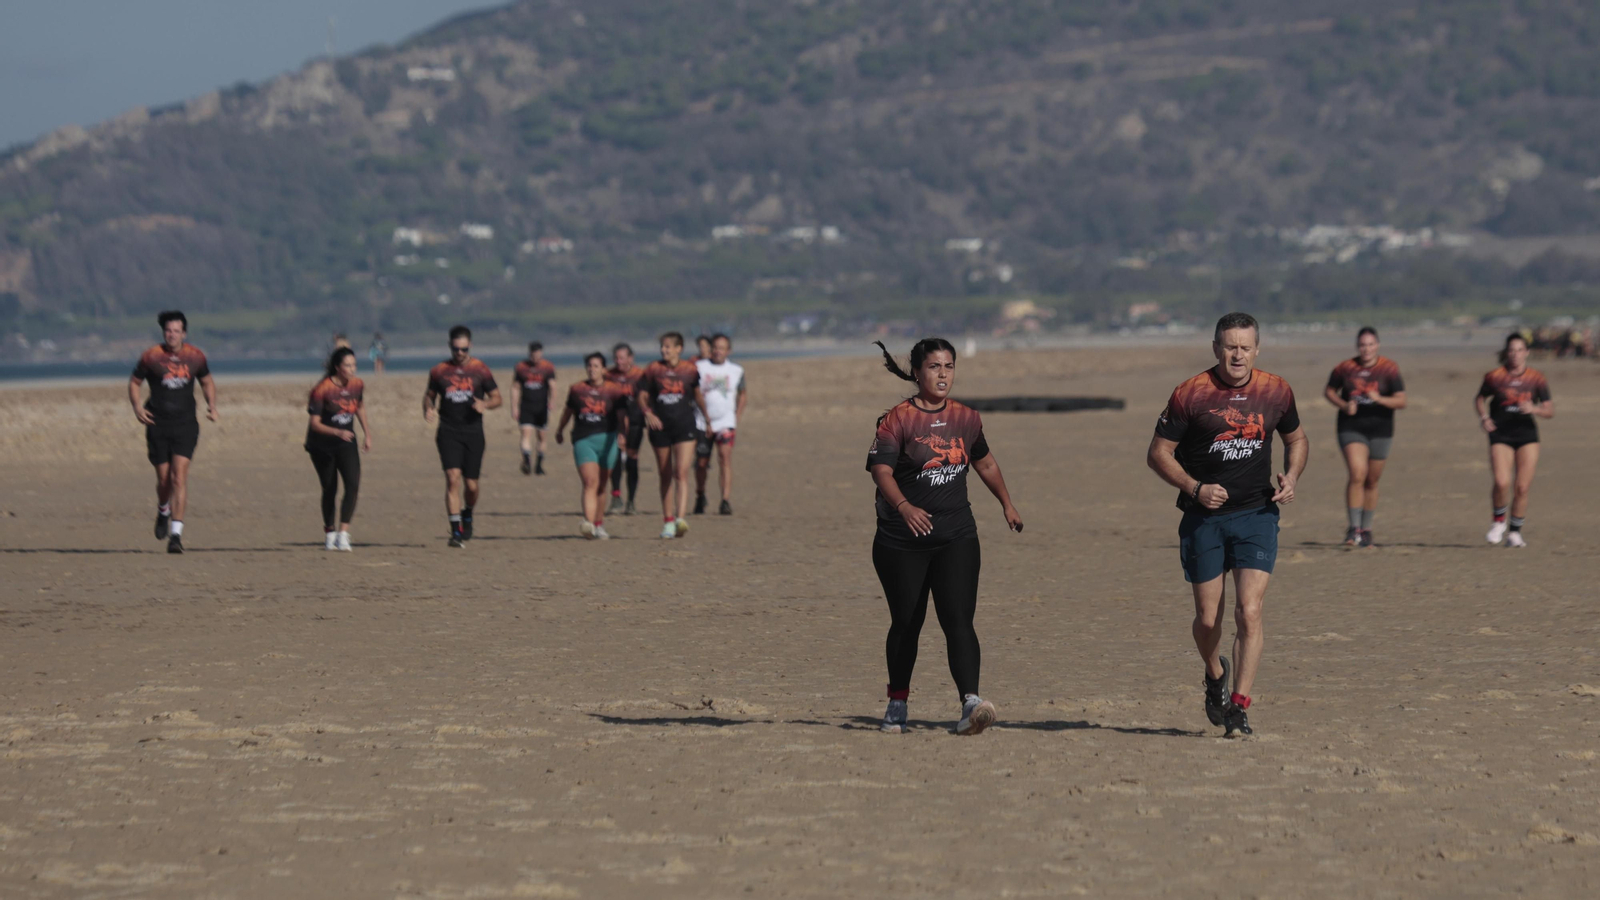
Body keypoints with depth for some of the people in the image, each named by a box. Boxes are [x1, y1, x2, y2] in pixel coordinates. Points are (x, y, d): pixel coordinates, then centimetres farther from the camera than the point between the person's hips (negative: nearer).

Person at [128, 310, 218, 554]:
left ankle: (176, 533, -16)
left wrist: (212, 405, 2)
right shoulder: (151, 357, -4)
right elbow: (134, 382, 9)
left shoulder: (195, 356, 1)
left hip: (185, 425, 0)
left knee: (179, 476, -14)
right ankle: (163, 511, 40)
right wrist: (137, 408, -7)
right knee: (164, 479, 5)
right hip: (158, 426, 0)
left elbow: (207, 381, 18)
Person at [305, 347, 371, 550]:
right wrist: (337, 432, -36)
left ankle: (343, 533, -18)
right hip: (322, 445, -3)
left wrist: (367, 434, 16)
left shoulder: (356, 385, -5)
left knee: (353, 484, -16)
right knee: (329, 489, 5)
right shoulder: (322, 390, -21)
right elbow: (315, 423, -21)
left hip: (346, 442, 3)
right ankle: (329, 533, 26)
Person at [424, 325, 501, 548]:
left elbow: (497, 398, 7)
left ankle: (467, 515, 37)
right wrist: (427, 409, -4)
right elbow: (429, 394, 18)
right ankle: (456, 530, -15)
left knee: (471, 485, 5)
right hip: (448, 433, 0)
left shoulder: (480, 370, 3)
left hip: (473, 432, 1)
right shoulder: (439, 371, 5)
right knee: (453, 478, -16)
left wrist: (485, 404, -15)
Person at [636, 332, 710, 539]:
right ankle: (668, 521, 19)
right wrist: (648, 413, -20)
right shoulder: (653, 370, 2)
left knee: (681, 473, -15)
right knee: (665, 476, 9)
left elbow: (698, 395, 17)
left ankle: (680, 519, -25)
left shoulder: (690, 370, 3)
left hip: (684, 427, -1)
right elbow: (642, 397, 0)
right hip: (659, 427, 2)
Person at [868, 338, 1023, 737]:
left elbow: (985, 463, 26)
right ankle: (897, 702, 27)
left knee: (958, 619, -13)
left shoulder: (966, 419, 9)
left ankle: (970, 701, -26)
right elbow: (881, 469, -17)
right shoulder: (898, 420, -6)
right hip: (902, 541, -2)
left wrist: (1007, 505, 33)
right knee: (906, 622, 8)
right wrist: (903, 505, -34)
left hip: (957, 537, 2)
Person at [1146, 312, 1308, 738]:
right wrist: (1195, 488, -17)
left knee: (1249, 612, -13)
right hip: (1204, 517, -1)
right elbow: (1158, 453, -3)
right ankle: (1215, 675, 37)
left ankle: (1239, 705, -8)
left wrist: (1291, 477, 0)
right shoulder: (1190, 394, -8)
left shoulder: (1276, 392, 2)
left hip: (1257, 515, 1)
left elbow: (1297, 438, 19)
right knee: (1208, 619, 5)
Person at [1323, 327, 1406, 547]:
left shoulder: (1389, 369, -4)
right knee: (1357, 475, -17)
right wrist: (1344, 405, -7)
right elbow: (1329, 391, 12)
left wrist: (1380, 399, -25)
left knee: (1372, 481, 10)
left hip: (1380, 431, 1)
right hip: (1351, 428, -1)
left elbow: (1401, 401, -8)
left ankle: (1366, 529, 25)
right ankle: (1354, 529, -16)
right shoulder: (1345, 368, -1)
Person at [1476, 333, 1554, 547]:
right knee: (1501, 483, -18)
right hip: (1500, 436, -1)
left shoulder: (1536, 379, -1)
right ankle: (1499, 520, 9)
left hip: (1527, 435, 1)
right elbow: (1479, 398, 14)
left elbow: (1550, 410, 0)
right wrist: (1483, 417, -4)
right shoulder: (1494, 377, -2)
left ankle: (1514, 532, 15)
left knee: (1522, 488, -2)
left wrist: (1534, 409, -20)